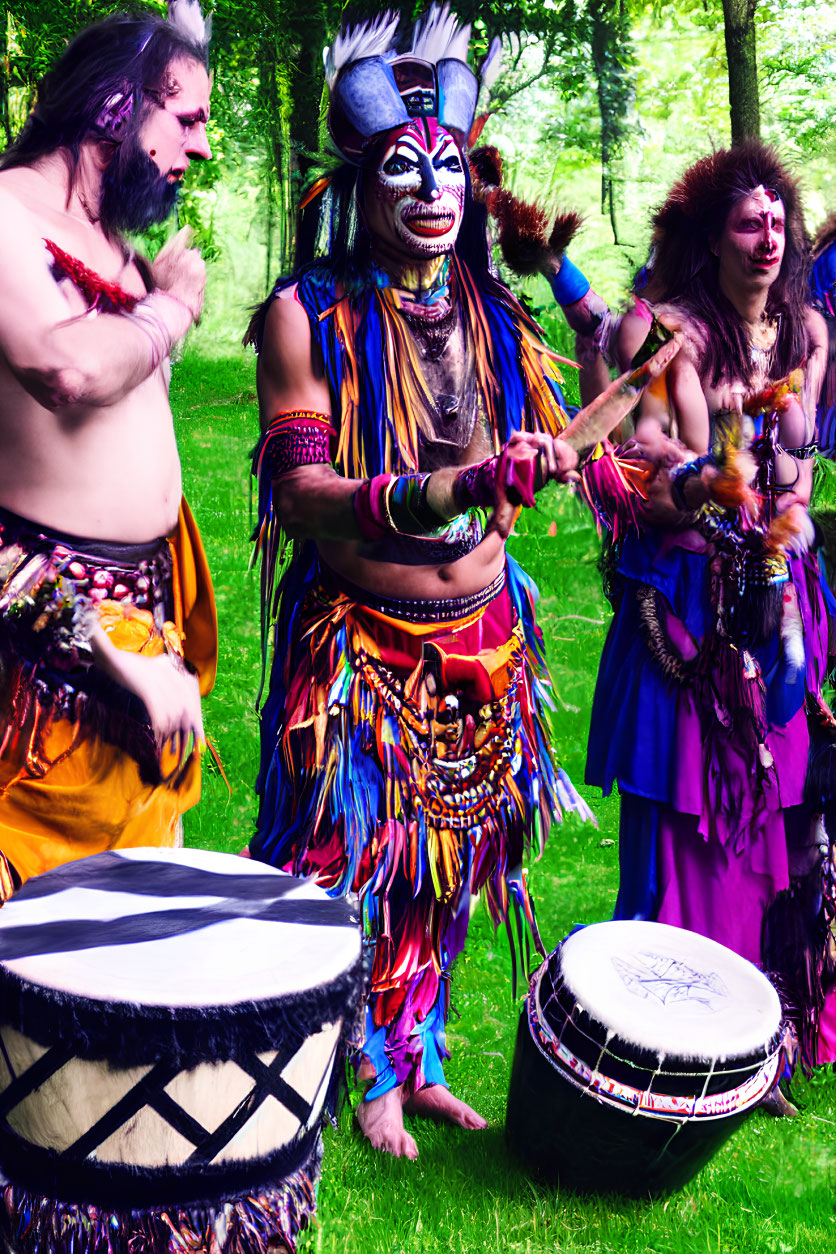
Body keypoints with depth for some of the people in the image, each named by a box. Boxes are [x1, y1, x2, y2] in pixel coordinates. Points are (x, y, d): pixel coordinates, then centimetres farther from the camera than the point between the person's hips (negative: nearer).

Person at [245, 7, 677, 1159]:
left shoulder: (494, 318, 6)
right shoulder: (309, 317, -11)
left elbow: (549, 447, 14)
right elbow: (299, 493, -21)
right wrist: (452, 489, -31)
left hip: (480, 642, 5)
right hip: (363, 644, -5)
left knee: (447, 859, 15)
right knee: (365, 860, 4)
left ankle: (423, 1063, 33)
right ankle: (379, 1079, 26)